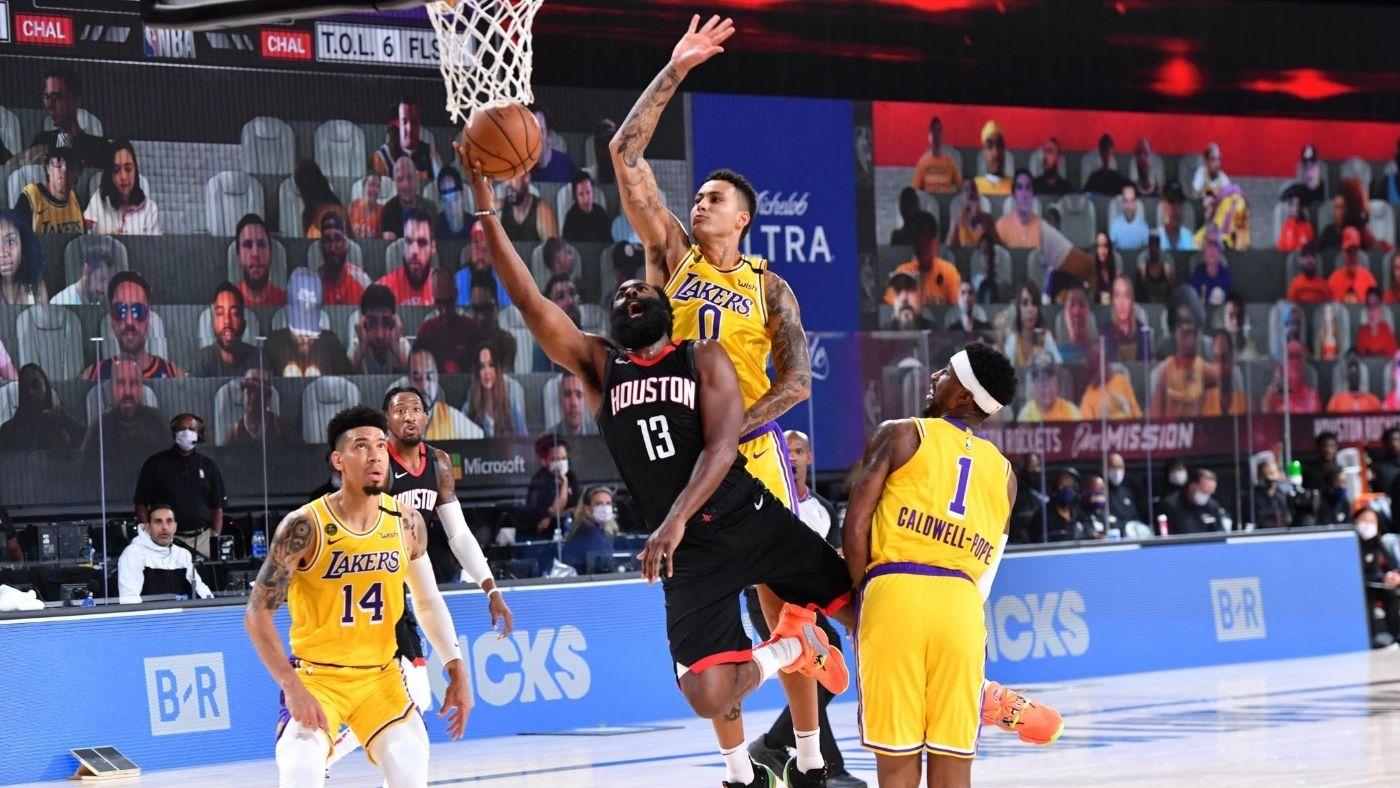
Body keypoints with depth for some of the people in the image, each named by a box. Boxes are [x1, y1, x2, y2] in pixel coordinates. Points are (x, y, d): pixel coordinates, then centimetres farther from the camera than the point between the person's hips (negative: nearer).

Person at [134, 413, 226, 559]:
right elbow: (141, 505, 5)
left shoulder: (208, 466, 14)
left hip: (202, 539, 2)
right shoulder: (155, 464, 6)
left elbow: (218, 508, 14)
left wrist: (215, 539, 2)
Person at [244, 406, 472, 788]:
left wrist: (457, 670, 3)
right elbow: (257, 613, -15)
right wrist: (292, 688, -24)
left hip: (381, 675, 4)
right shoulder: (305, 527, -17)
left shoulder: (406, 523, -3)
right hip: (317, 675, -4)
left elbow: (428, 602, 12)